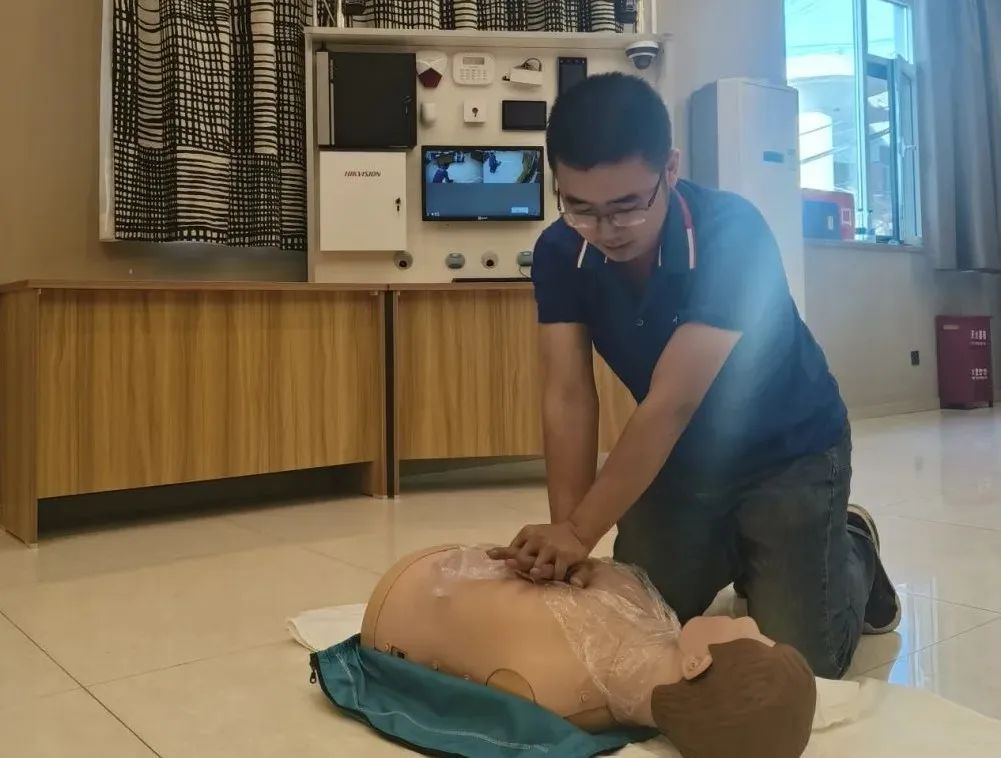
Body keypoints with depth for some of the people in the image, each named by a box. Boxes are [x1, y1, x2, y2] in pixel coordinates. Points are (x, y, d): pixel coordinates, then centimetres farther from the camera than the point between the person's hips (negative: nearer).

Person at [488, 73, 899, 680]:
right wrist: (565, 530, -30)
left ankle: (853, 550, 25)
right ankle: (732, 559, 33)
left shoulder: (733, 233, -32)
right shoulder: (559, 253, -16)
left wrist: (581, 532, -39)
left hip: (788, 452, -4)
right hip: (678, 458, 5)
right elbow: (569, 396, -20)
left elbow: (670, 403, -35)